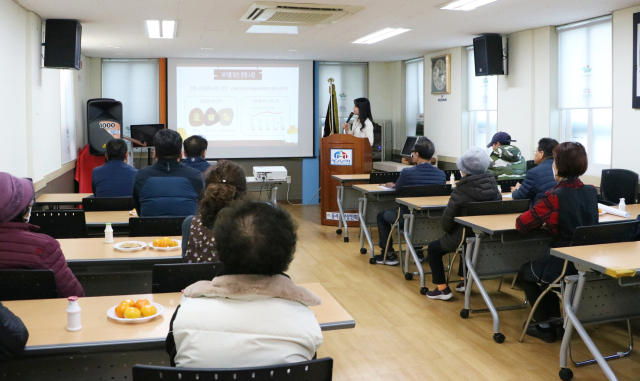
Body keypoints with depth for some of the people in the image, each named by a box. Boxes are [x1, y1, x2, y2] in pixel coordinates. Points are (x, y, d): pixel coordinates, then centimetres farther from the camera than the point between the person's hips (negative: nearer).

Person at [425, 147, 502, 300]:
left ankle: (442, 289, 16)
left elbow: (447, 222, -17)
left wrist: (447, 229, 7)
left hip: (465, 239, -6)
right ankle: (464, 281, 39)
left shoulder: (461, 190, -20)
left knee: (433, 249, 18)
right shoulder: (493, 186, -4)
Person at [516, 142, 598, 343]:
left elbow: (521, 224, -15)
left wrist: (541, 219, 3)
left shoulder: (554, 197, -20)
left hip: (564, 266, -7)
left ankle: (545, 326, 22)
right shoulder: (591, 191, 1)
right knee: (538, 266, 32)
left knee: (525, 272, 24)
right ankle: (555, 321, 32)